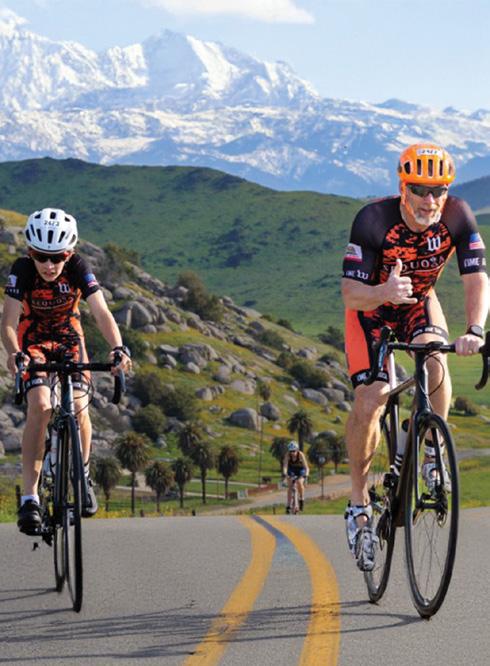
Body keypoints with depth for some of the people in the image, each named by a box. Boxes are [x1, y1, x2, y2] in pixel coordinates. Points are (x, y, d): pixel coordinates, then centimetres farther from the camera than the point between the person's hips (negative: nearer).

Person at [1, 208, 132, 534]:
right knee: (40, 406, -24)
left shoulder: (78, 268, -24)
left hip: (68, 338, 1)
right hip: (32, 342, -1)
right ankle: (30, 497, -25)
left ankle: (83, 473, 10)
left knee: (79, 407, -19)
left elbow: (102, 313, -29)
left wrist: (119, 348, -47)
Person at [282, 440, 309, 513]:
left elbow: (306, 466, -37)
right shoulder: (287, 455, -26)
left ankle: (301, 499, -7)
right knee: (290, 486, -13)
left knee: (300, 483, -28)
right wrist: (284, 473, -54)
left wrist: (306, 474, -54)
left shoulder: (300, 454, -31)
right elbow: (285, 465, -36)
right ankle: (288, 506, -7)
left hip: (301, 470, -2)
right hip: (292, 470, 2)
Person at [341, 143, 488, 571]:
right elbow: (351, 295, -35)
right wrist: (385, 292, -57)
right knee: (369, 402, -18)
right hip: (372, 308, -2)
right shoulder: (373, 219, -33)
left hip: (419, 303, 2)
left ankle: (433, 455, -7)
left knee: (435, 362, -30)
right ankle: (359, 501, 0)